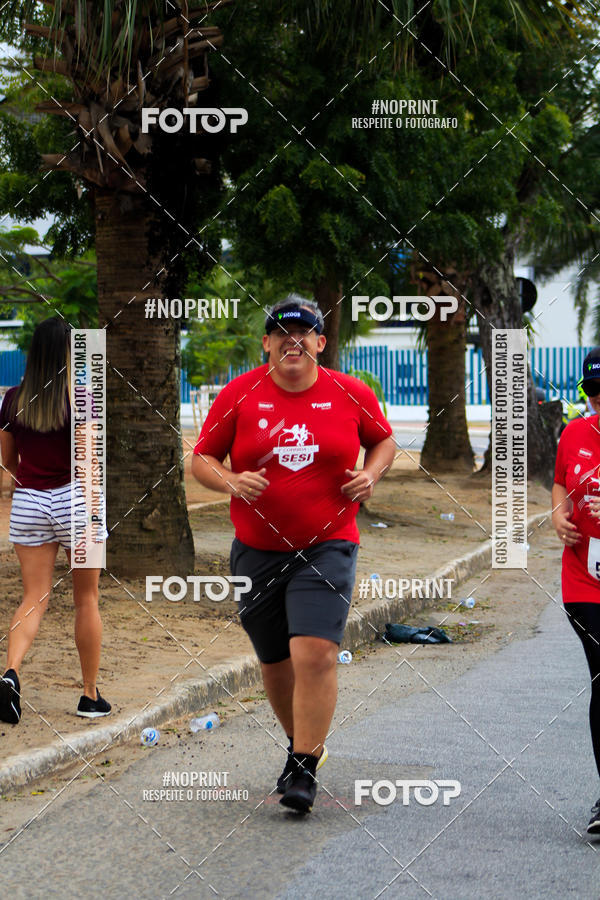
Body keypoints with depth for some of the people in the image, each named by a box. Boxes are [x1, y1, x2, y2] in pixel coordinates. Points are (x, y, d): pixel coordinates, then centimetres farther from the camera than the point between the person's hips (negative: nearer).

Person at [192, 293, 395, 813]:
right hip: (257, 551, 2)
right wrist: (231, 482, -16)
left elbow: (384, 440, 18)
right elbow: (202, 459, 5)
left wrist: (371, 474, -2)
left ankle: (304, 770, -9)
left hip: (328, 547, -2)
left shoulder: (351, 395, 0)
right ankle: (303, 744, 37)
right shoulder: (239, 395, -1)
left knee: (315, 654, -17)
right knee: (276, 663, 13)